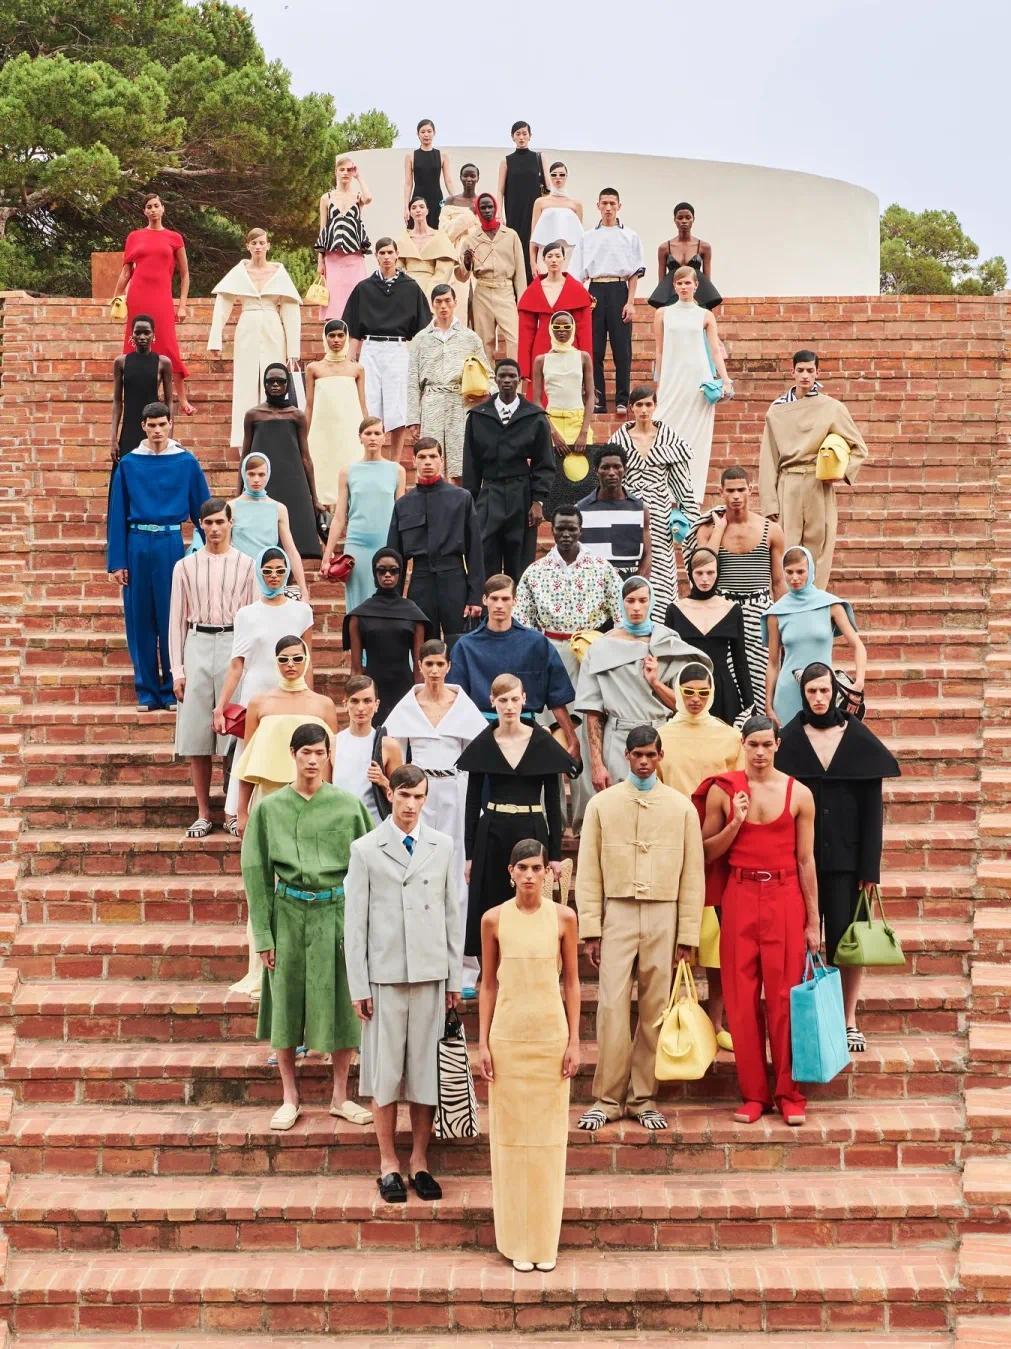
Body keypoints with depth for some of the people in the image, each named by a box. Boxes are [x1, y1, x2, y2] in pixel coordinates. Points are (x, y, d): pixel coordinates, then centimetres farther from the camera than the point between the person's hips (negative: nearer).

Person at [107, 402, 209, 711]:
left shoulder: (186, 462, 3)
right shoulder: (128, 464, 5)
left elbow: (202, 509, 5)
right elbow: (117, 514, 5)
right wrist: (116, 562, 0)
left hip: (171, 544, -1)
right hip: (138, 544, 1)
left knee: (171, 618, 1)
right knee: (140, 619, 4)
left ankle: (172, 690, 12)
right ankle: (146, 691, 12)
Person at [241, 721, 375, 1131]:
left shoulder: (348, 805, 0)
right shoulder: (269, 808, 0)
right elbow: (256, 871, 1)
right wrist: (263, 933, -3)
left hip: (336, 912, 0)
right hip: (289, 912, 0)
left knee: (340, 1003, 5)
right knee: (286, 1005, 6)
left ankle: (340, 1096, 20)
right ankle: (290, 1098, 21)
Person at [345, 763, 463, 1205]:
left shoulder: (442, 846, 7)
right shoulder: (365, 849, 1)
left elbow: (452, 914, 9)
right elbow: (354, 922, 1)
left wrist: (455, 977, 7)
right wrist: (358, 986, -3)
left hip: (431, 974, 2)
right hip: (385, 974, -2)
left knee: (427, 1069, 6)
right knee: (385, 1071, 4)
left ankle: (420, 1162, 18)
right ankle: (388, 1164, 16)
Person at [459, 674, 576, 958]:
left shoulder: (543, 743, 1)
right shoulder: (482, 745, 3)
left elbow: (553, 801, 2)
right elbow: (473, 801, 6)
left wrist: (556, 853, 0)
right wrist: (469, 853, 2)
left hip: (532, 831, -1)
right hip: (492, 833, 1)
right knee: (490, 910, 3)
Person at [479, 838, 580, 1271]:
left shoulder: (563, 917, -2)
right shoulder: (494, 919, -2)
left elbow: (571, 981, 3)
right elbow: (488, 983, 4)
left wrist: (574, 1040, -1)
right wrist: (483, 1043, 0)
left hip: (551, 1034, 0)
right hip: (508, 1036, 0)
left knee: (548, 1134, 6)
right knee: (511, 1133, 5)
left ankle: (546, 1240, 18)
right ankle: (517, 1240, 17)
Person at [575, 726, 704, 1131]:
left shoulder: (681, 807, 7)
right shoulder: (602, 804, 6)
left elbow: (692, 873, 6)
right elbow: (588, 871, 5)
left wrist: (688, 934, 2)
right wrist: (590, 928, -2)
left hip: (663, 917, 1)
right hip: (617, 915, -1)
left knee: (655, 1010, 3)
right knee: (612, 1006, -6)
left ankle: (643, 1097, 13)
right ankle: (608, 1098, 4)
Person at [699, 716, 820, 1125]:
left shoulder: (799, 794, 1)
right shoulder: (723, 790, 3)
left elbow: (806, 860, 3)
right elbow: (707, 852, 6)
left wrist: (813, 922, 3)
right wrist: (735, 823, -11)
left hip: (785, 898, -1)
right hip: (739, 898, 1)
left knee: (785, 996, 1)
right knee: (742, 998, 3)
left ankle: (790, 1093, 13)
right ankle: (753, 1093, 14)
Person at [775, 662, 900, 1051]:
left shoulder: (860, 741, 3)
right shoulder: (789, 741, 3)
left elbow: (872, 807, 2)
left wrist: (870, 866, -4)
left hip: (846, 858, 0)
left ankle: (849, 1022, 13)